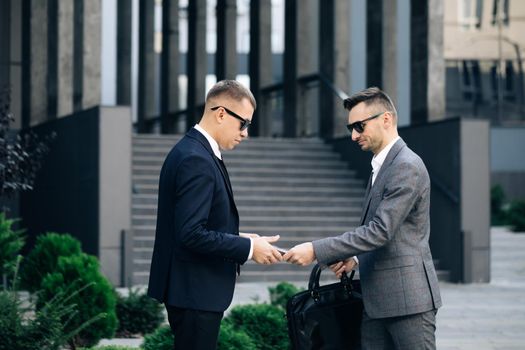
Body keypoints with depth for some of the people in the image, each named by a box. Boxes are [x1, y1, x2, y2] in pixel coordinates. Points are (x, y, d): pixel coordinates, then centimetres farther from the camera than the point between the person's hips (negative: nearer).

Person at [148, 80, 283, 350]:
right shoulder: (196, 160, -19)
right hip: (195, 291, -10)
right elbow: (192, 234, -25)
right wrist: (248, 248, -17)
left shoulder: (193, 151, 12)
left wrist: (238, 239, 8)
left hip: (192, 288, 10)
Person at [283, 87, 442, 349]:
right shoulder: (381, 166, 17)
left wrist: (316, 251, -22)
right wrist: (356, 258, 6)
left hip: (408, 298, -9)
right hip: (376, 300, 9)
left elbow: (381, 230, -22)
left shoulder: (407, 166, -14)